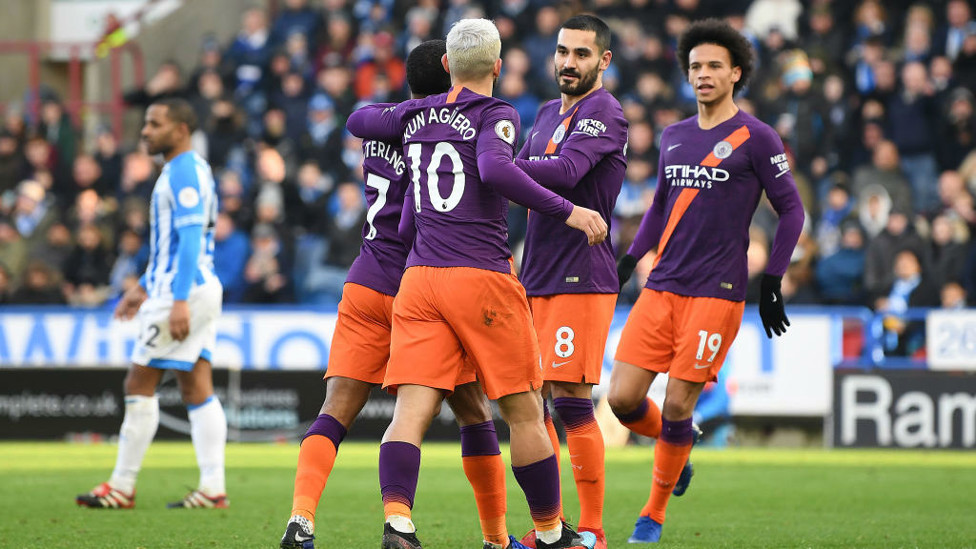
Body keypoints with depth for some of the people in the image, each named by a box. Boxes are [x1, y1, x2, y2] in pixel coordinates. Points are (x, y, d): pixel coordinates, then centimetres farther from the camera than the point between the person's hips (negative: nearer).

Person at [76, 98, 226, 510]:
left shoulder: (184, 172, -13)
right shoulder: (187, 171, 19)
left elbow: (189, 239, -22)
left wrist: (179, 300, -27)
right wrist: (144, 287, 28)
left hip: (182, 293, -10)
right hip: (201, 290, 10)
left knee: (140, 384, -5)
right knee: (196, 387, 5)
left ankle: (122, 487, -2)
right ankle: (213, 488, 0)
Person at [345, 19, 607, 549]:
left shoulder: (416, 114, 13)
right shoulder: (494, 115, -4)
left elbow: (358, 120, 31)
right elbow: (495, 169, -23)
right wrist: (567, 211, -20)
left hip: (419, 279, 4)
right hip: (482, 277, -4)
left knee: (411, 410, -6)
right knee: (524, 413, 8)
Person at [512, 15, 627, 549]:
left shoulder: (604, 114, -9)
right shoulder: (547, 114, 18)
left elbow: (565, 172, -23)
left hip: (582, 279, -8)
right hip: (536, 278, 8)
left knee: (571, 400, -9)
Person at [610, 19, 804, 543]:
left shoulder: (755, 138, -2)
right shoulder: (674, 137, 14)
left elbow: (791, 210, 1)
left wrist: (771, 284, -4)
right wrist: (627, 261, 16)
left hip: (716, 293, -5)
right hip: (661, 287, 5)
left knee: (677, 406, -8)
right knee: (622, 399, -4)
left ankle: (653, 516, 8)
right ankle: (678, 447, 27)